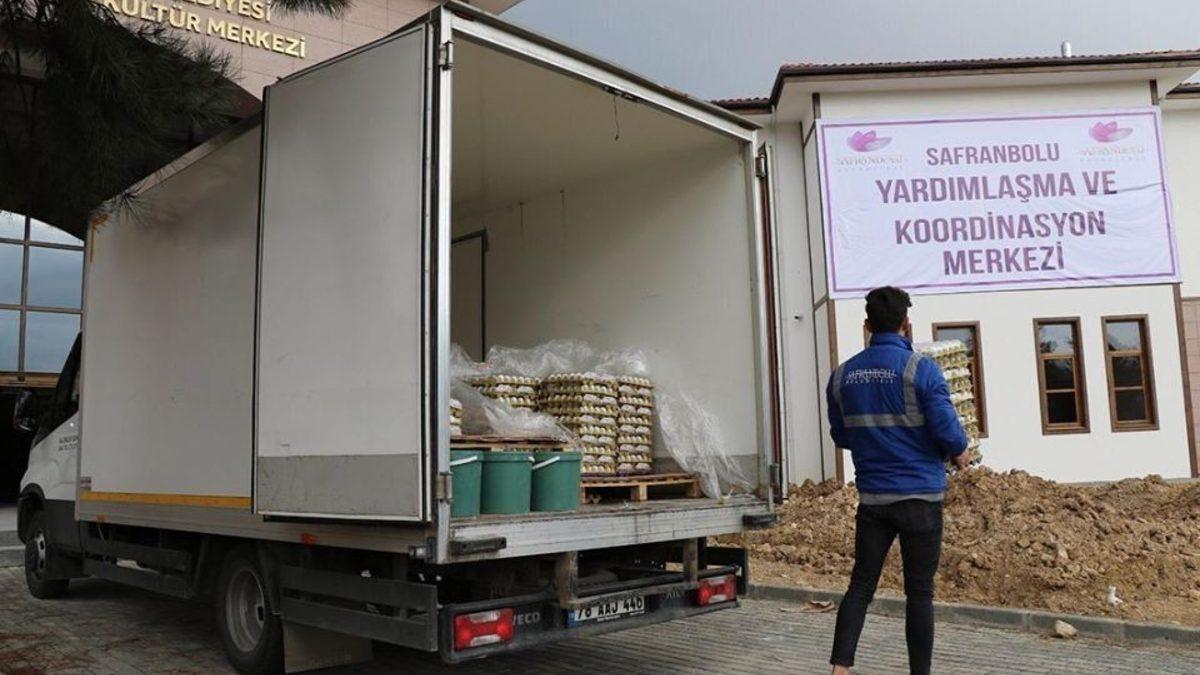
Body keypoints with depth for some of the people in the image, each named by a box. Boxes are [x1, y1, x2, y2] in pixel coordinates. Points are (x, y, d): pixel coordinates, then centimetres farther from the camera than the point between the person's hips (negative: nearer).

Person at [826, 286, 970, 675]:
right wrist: (959, 453, 8)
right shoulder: (921, 368, -10)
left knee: (861, 584, 9)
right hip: (920, 497, -3)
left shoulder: (842, 375, 4)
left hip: (871, 497, 4)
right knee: (919, 592, 6)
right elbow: (947, 429, -13)